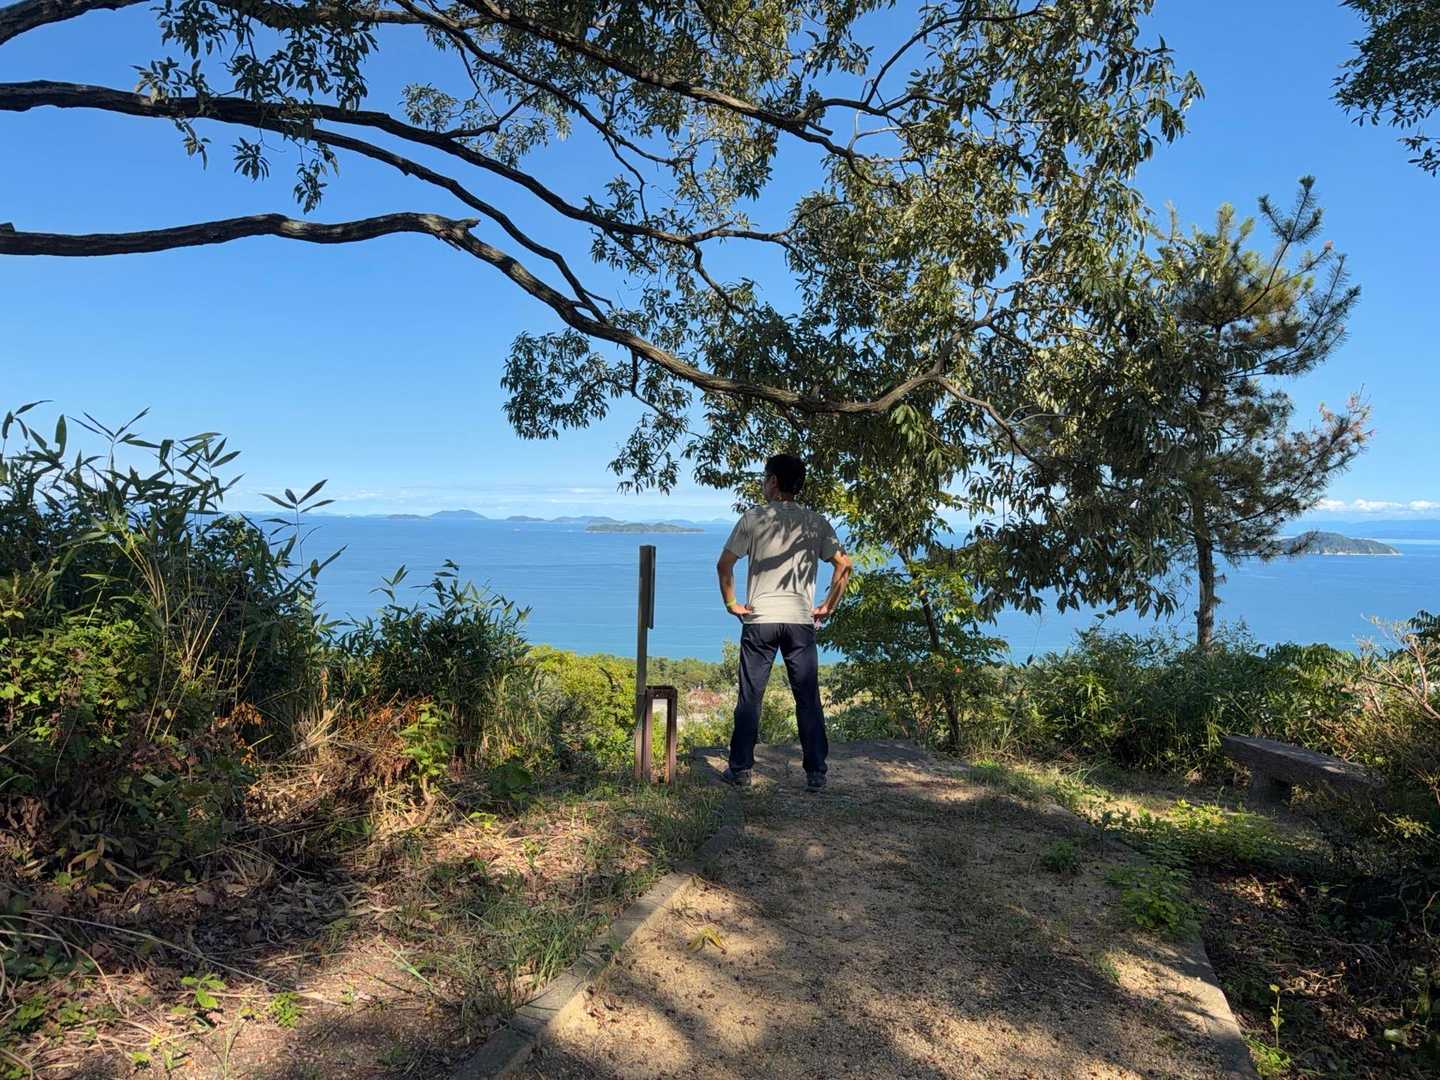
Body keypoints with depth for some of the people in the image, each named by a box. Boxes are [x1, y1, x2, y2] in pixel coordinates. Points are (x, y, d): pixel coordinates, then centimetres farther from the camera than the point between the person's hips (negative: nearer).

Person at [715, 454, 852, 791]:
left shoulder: (753, 518, -2)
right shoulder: (816, 522, 5)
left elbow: (724, 564, -7)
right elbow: (844, 564, 0)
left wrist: (731, 603, 4)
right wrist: (828, 606, 7)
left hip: (759, 620, -1)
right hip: (801, 621, 2)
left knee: (750, 697, 7)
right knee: (808, 699, 7)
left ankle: (740, 769, 13)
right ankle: (816, 773, 9)